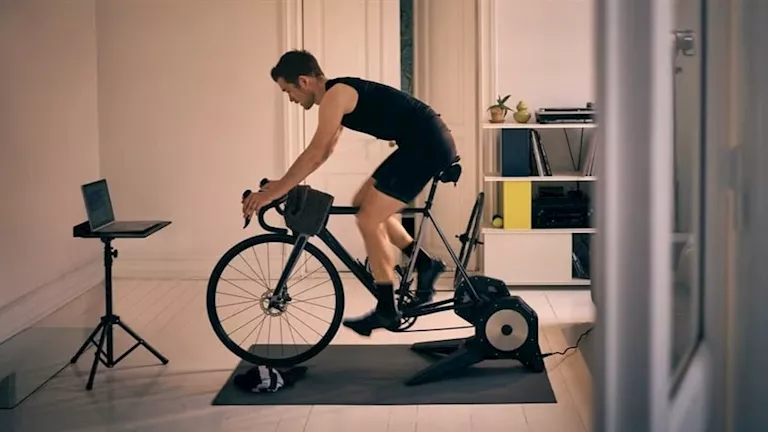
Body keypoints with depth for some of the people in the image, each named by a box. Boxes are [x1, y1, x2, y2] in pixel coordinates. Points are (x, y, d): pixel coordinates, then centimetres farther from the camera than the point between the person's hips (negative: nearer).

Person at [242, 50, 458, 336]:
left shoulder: (335, 95, -13)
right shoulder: (339, 94, 17)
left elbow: (314, 153, -17)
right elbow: (325, 150, 25)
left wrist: (273, 193, -14)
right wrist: (285, 184, 21)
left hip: (427, 145, -10)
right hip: (429, 142, 10)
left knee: (369, 219, -7)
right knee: (364, 205, 16)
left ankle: (387, 311, 1)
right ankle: (424, 264, 19)